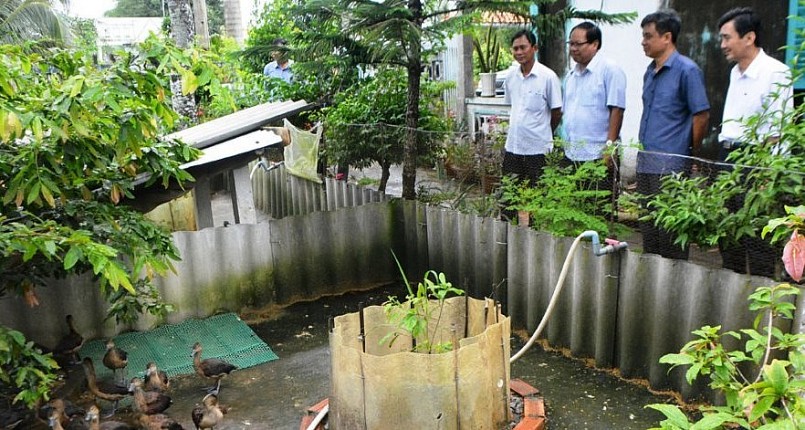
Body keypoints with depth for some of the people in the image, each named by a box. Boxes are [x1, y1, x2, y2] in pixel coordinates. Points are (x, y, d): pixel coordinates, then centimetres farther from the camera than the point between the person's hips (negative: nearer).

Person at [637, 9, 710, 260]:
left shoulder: (687, 70, -9)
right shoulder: (650, 72, 15)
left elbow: (702, 115, -8)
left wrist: (691, 153, 0)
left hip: (671, 165, -8)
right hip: (646, 163, 8)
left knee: (669, 230, -3)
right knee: (648, 228, 14)